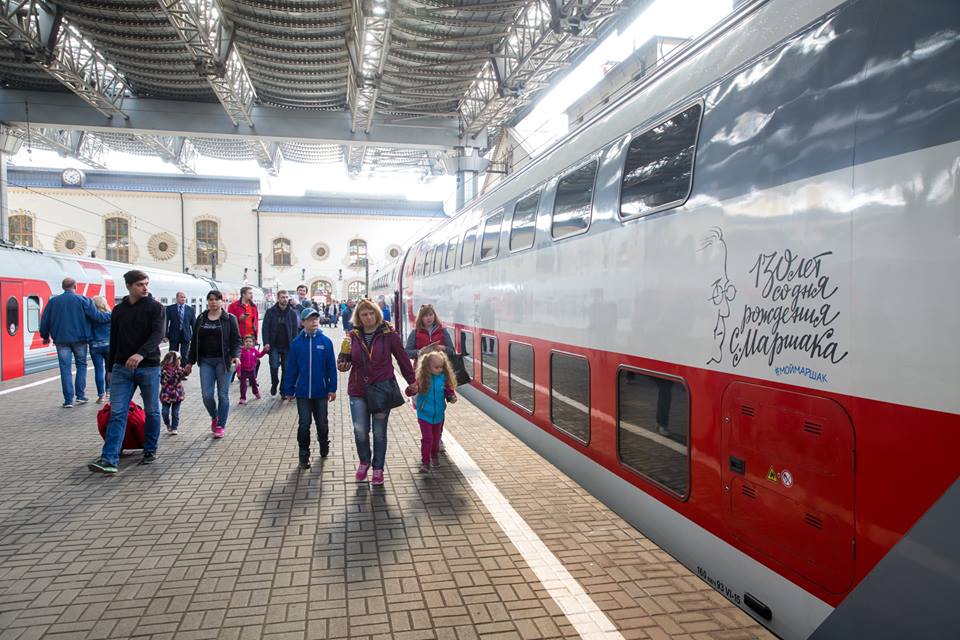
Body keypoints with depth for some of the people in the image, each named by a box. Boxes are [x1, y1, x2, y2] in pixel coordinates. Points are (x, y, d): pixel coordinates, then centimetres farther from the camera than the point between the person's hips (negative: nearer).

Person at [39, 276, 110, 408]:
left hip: (61, 340, 1)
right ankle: (80, 395, 10)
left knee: (65, 368, 4)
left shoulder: (53, 301, 3)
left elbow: (45, 321, 7)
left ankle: (68, 400, 3)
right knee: (81, 365, 15)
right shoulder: (83, 300, -5)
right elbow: (97, 316, -9)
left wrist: (45, 336, 21)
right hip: (80, 338, -1)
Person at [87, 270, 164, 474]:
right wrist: (110, 368, 16)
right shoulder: (118, 310, 10)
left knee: (152, 411, 8)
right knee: (117, 413, -4)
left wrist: (141, 353, -33)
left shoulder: (155, 307, -2)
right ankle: (109, 459, -7)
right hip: (122, 368, 3)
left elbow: (158, 334, -17)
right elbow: (114, 341, 17)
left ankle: (150, 451, 23)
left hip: (149, 367, -3)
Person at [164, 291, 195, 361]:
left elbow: (194, 323, 5)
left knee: (185, 356, 2)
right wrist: (166, 335, -6)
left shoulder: (190, 309, 5)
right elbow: (166, 322, 0)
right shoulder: (170, 308, 2)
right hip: (174, 335, 0)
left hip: (186, 335, 1)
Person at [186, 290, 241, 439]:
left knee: (223, 394, -1)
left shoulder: (229, 319, 0)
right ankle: (214, 417, 26)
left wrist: (236, 356, -19)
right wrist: (190, 362, 14)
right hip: (206, 361, 3)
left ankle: (220, 425, 11)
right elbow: (195, 341, 14)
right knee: (206, 395, -2)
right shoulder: (201, 319, 11)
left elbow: (236, 340, -3)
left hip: (223, 361, -3)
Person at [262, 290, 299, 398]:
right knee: (274, 366, -9)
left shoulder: (292, 313, 2)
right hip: (274, 345, -1)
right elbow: (265, 328, -4)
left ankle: (283, 390, 18)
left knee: (286, 368, 5)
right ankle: (274, 384, 19)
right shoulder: (270, 312, -2)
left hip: (287, 346, 1)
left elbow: (294, 330, 4)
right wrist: (266, 343, -14)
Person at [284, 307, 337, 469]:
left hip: (321, 391, 0)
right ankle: (304, 455, 18)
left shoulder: (325, 341, -5)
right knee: (304, 424, 5)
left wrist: (332, 388, -4)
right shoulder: (297, 343, -3)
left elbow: (331, 366, -2)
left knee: (322, 423, 12)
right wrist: (289, 390, 3)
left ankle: (324, 445, 38)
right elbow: (292, 368, 1)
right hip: (302, 392, 0)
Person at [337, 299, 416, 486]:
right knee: (360, 430, -3)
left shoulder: (388, 334, -7)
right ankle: (364, 461, 26)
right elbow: (343, 364, 6)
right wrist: (344, 356, -17)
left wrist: (412, 381, 6)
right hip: (358, 391, 2)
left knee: (379, 433, 8)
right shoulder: (353, 336, 0)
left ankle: (378, 468, 27)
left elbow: (402, 358, 1)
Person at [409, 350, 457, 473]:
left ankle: (435, 456, 42)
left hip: (439, 414, 3)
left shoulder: (443, 378, -8)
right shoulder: (422, 379, -16)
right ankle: (425, 461, 9)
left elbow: (448, 390, 0)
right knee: (427, 438, -4)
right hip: (424, 414, -3)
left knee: (436, 437, 19)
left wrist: (452, 397, -19)